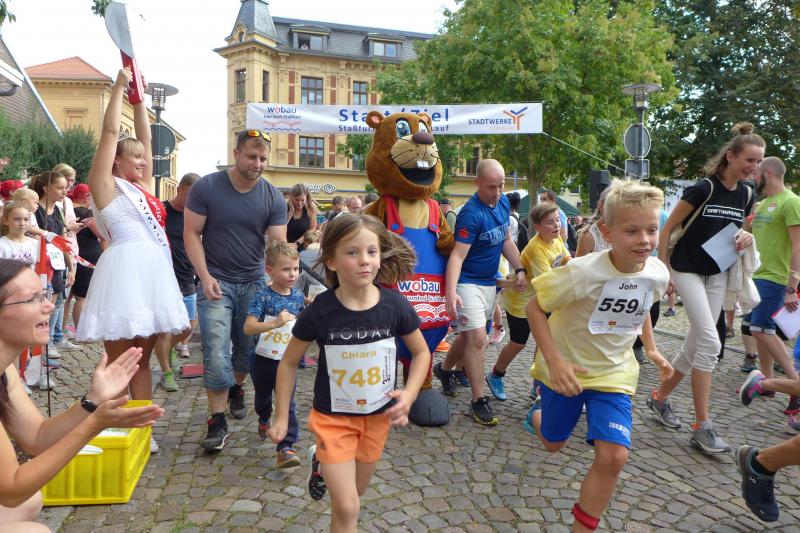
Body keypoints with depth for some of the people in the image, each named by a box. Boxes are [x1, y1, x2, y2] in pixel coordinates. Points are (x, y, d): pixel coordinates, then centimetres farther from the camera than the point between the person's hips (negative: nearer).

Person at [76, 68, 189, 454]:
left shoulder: (144, 186, 20)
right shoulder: (106, 184, 4)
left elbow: (145, 136, 22)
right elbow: (110, 131, 0)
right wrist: (119, 85, 6)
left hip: (154, 271, 7)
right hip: (124, 269, -6)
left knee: (142, 358, 10)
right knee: (119, 359, -1)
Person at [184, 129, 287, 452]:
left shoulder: (273, 197, -1)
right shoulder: (206, 187, -6)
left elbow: (279, 244, -5)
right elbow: (191, 234, -4)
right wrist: (205, 276, -14)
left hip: (254, 283, 3)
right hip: (216, 282, -2)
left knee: (249, 349, 13)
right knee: (216, 355, -7)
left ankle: (236, 389, 42)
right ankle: (218, 422, 5)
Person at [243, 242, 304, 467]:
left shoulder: (298, 296, -2)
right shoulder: (263, 297, -17)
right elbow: (248, 327, -28)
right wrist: (274, 323, -39)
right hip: (263, 359, -1)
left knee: (287, 403, -8)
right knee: (263, 397, 24)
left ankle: (285, 448, -5)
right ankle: (264, 420, 55)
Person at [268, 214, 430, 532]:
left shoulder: (395, 305, -17)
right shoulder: (319, 311, -20)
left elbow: (421, 353, 0)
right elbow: (289, 363, -5)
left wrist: (409, 394, -13)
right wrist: (281, 416, -4)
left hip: (379, 415, 3)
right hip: (333, 416, -2)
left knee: (356, 492, 22)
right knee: (347, 507, -6)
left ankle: (322, 461, 50)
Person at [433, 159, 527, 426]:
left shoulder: (503, 203, 3)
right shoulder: (471, 213, -23)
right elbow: (457, 256, -29)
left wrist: (520, 269, 5)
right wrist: (451, 293, -41)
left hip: (490, 282, 8)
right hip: (468, 282, -8)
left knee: (469, 335, 18)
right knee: (478, 338, -11)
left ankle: (444, 369, 42)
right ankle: (478, 400, 2)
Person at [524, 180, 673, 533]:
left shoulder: (658, 274, -12)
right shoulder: (583, 272, -29)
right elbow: (534, 307, -21)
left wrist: (651, 349, 8)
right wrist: (554, 361, -27)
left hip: (614, 373, 3)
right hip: (566, 368, -3)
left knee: (613, 455, -12)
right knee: (554, 443, 17)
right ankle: (538, 413, 55)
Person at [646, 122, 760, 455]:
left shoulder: (746, 195, 4)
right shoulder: (703, 189, -16)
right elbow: (667, 229, -13)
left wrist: (745, 239, -5)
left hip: (718, 275, 7)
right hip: (688, 271, -7)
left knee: (696, 344, 9)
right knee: (710, 343, -14)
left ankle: (659, 397, 28)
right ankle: (702, 427, -6)